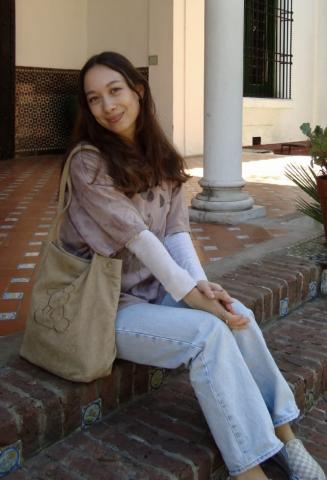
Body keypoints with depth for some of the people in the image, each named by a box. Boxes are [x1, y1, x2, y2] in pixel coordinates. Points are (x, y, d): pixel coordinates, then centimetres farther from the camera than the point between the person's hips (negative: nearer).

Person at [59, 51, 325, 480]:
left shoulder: (161, 158, 6)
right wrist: (190, 294, -23)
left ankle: (281, 432, -5)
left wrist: (201, 283, -17)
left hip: (157, 288, 6)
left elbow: (176, 230, -1)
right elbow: (135, 236, -21)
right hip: (107, 305, -6)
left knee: (239, 316, -16)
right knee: (209, 332, -25)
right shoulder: (88, 162, -14)